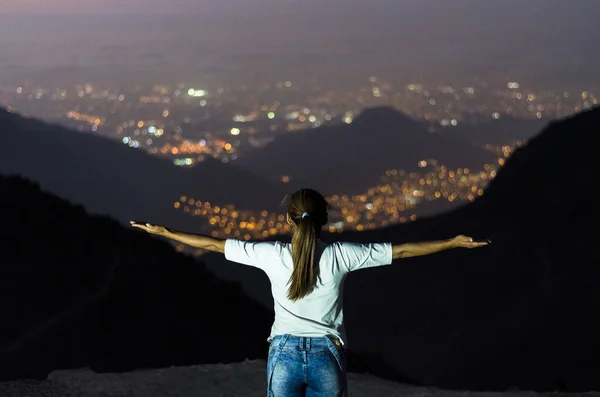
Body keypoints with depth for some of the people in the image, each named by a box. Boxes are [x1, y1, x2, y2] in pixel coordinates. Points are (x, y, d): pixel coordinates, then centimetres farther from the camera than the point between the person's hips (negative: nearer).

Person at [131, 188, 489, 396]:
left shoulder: (272, 256, -3)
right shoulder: (340, 256, -4)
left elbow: (213, 245, 3)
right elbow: (401, 251, 0)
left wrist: (161, 232, 14)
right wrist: (454, 243, 9)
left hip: (285, 354, 0)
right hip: (327, 356, 0)